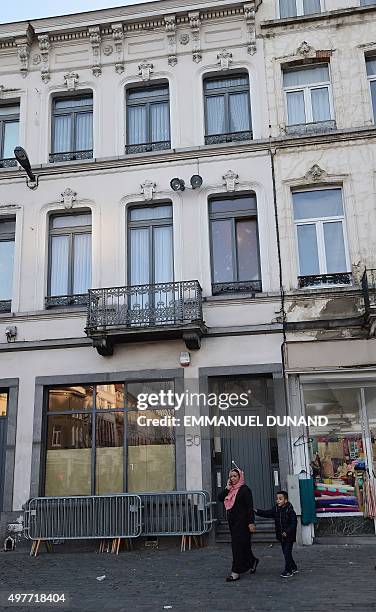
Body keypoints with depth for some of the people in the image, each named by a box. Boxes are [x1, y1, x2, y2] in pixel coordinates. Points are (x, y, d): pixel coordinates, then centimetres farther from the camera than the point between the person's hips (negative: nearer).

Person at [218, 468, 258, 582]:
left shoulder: (245, 489, -10)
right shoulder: (230, 490, 12)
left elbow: (250, 507, -14)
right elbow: (220, 498, 2)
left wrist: (251, 522, -20)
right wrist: (227, 488, -7)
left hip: (242, 521, -7)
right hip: (232, 521, 7)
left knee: (238, 545, -7)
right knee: (243, 544, 16)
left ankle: (236, 572, -3)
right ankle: (252, 561, 36)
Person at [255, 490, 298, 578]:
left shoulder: (290, 510, -15)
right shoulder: (276, 509, 4)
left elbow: (293, 523, -16)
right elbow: (267, 513, 1)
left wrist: (287, 532, -23)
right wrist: (257, 512, -12)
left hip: (289, 536, -7)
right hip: (281, 536, 7)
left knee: (287, 553, -6)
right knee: (285, 553, 15)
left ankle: (288, 571, 4)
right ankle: (294, 568, 30)